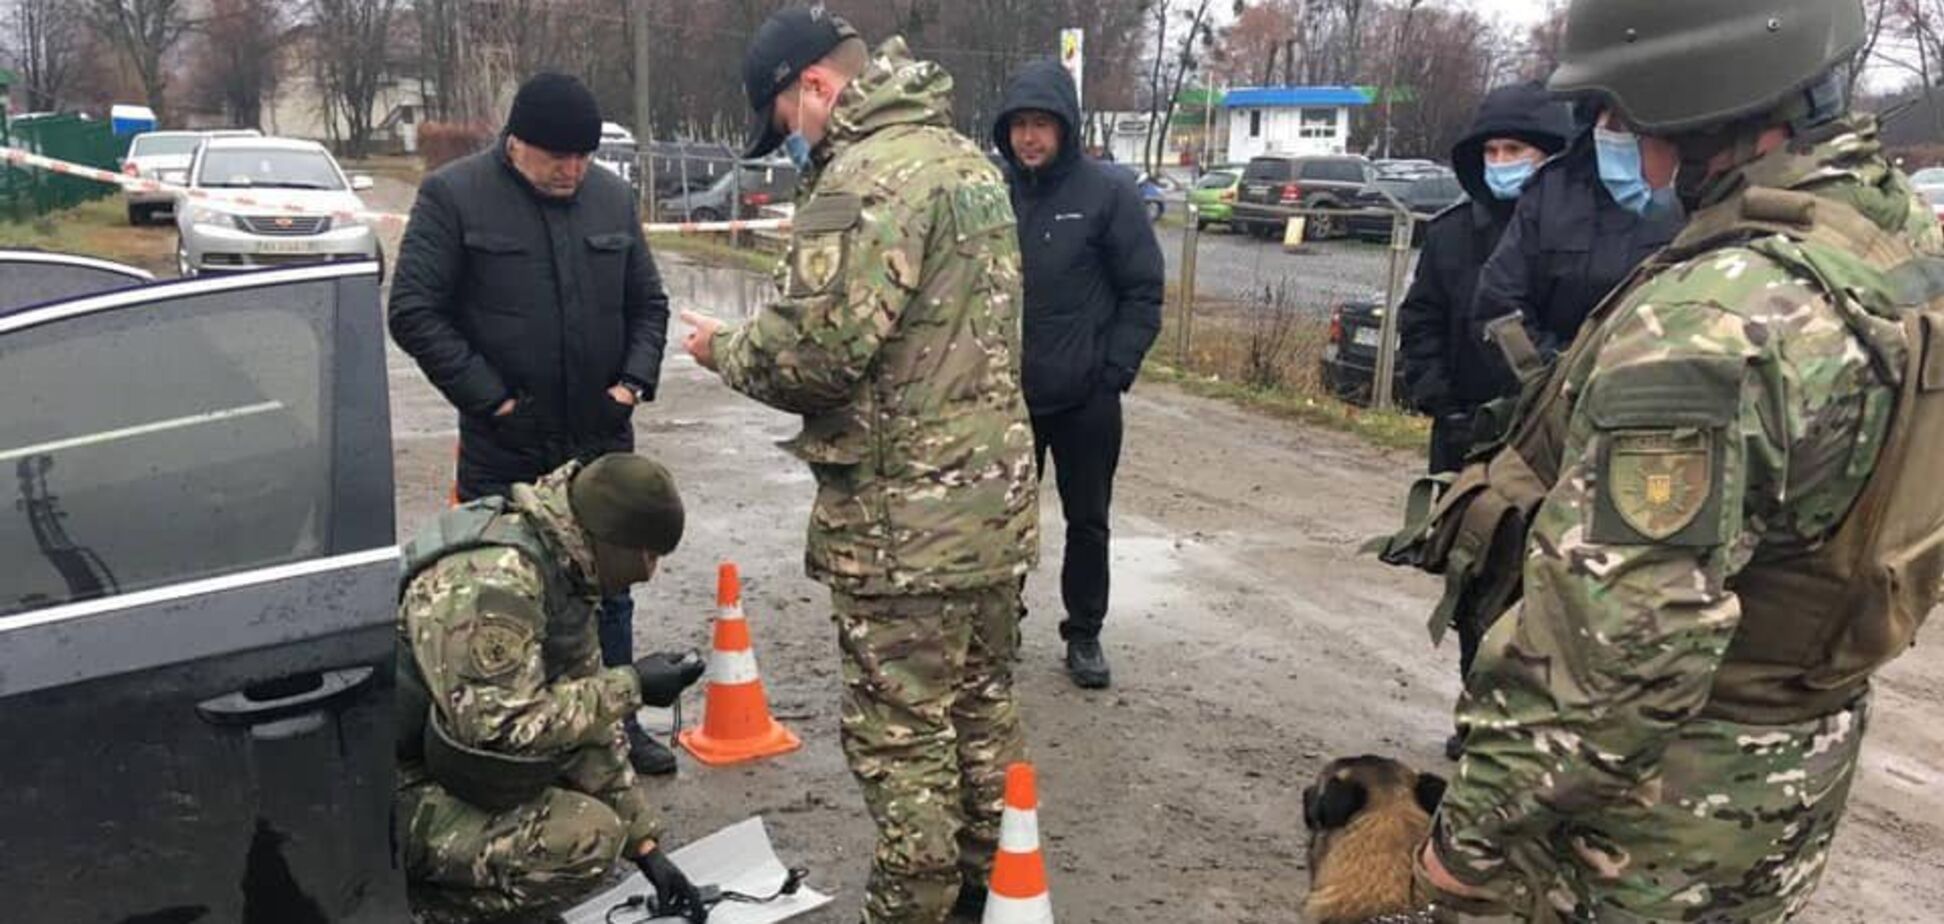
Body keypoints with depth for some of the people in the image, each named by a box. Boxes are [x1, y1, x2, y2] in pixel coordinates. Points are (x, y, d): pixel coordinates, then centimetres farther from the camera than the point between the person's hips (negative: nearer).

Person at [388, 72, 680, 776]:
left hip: (602, 440, 4)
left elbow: (648, 303, 15)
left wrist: (636, 377, -1)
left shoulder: (611, 197, 7)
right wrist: (488, 396, -13)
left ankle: (616, 720, 30)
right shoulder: (453, 196, -7)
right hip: (504, 450, -4)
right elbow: (414, 311, -8)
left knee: (609, 588, 15)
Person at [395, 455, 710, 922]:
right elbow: (500, 727, -29)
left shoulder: (560, 568, 5)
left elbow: (589, 716, 10)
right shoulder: (494, 581, -25)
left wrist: (646, 844, 9)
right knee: (589, 839, -21)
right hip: (392, 795, -10)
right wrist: (630, 687, -20)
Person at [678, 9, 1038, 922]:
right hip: (993, 494, 10)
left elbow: (816, 349, -25)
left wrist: (727, 349, -4)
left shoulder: (869, 174, -17)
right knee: (982, 702, 20)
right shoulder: (964, 156, 15)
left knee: (900, 727, 3)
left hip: (907, 517, -10)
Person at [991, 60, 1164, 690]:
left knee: (1087, 521, 10)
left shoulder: (1109, 192, -7)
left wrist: (1115, 371, -11)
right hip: (1006, 395, 2)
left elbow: (1144, 292, -5)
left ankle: (1084, 635, 26)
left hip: (1086, 399, -2)